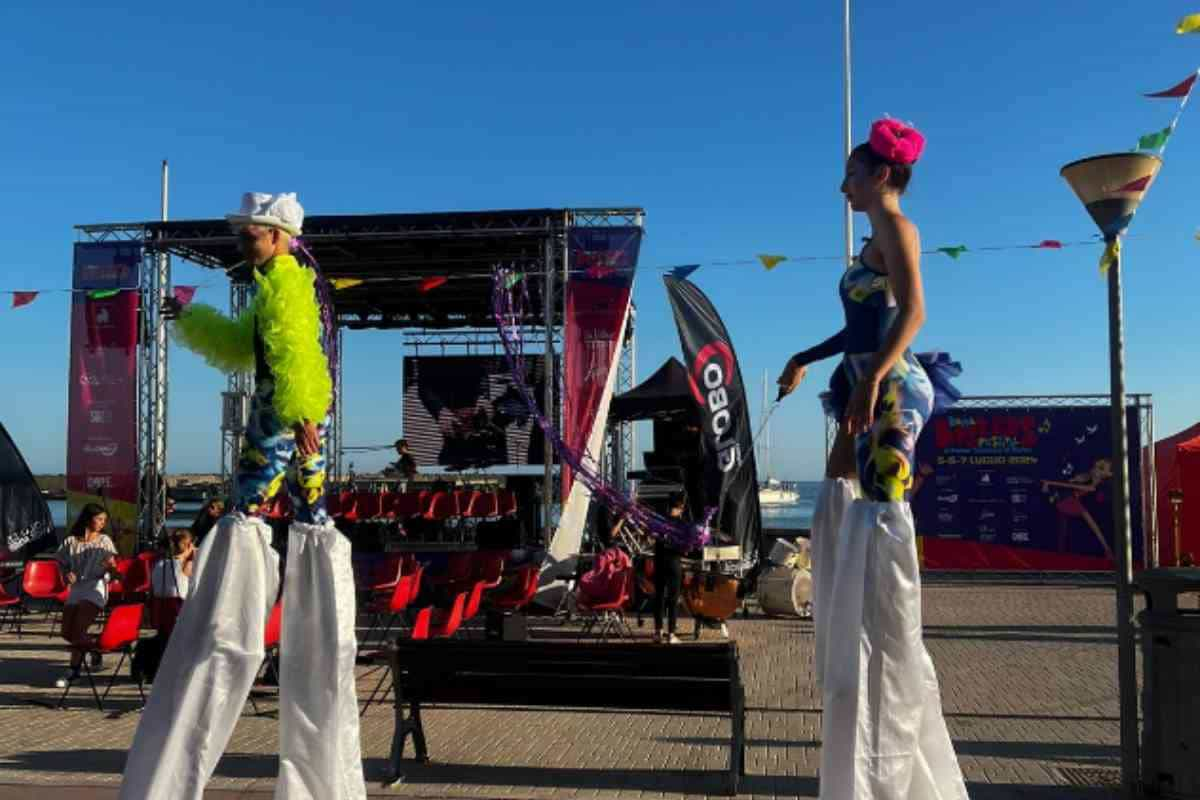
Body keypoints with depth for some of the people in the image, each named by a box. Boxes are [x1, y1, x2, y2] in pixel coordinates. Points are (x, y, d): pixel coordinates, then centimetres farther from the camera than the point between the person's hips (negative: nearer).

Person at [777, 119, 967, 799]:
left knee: (878, 522, -10)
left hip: (889, 391, -10)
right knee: (844, 520, 9)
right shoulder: (879, 238, 22)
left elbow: (913, 311, -19)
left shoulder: (896, 226, -4)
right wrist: (807, 358, 36)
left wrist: (872, 380, -30)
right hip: (868, 389, 10)